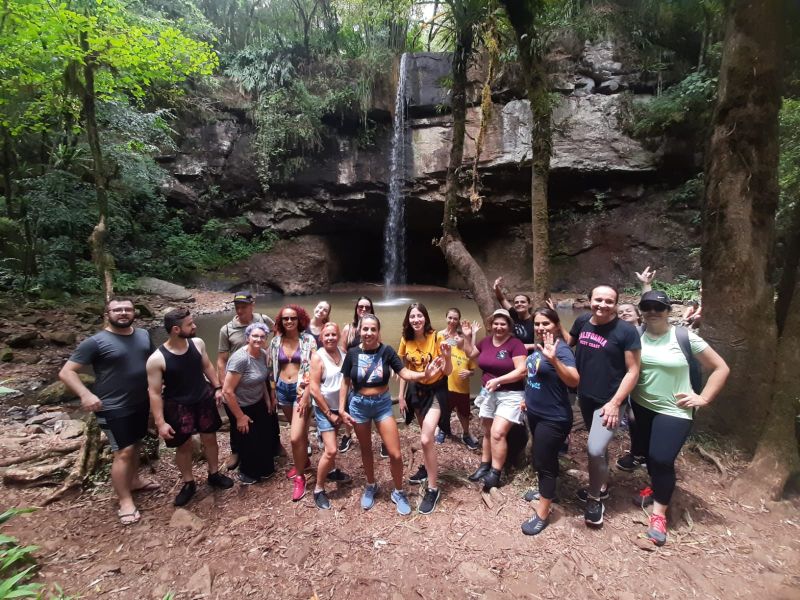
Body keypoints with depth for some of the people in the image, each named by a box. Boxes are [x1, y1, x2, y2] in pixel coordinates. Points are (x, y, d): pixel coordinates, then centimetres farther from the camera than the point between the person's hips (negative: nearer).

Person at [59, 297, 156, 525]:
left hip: (141, 403, 6)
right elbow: (66, 372, -15)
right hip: (114, 408, -6)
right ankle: (125, 502, 9)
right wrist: (85, 394, -30)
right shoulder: (96, 342, -14)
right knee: (123, 451, -4)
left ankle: (134, 480, 41)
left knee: (135, 445, 21)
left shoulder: (143, 335, 3)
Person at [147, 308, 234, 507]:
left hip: (204, 400, 4)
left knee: (210, 438, 17)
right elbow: (154, 393, -16)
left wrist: (217, 387, 8)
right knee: (183, 446, 12)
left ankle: (214, 474, 38)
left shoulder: (197, 343, -9)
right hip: (178, 407, -3)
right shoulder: (156, 359, -22)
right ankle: (188, 483, 35)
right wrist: (161, 422, -17)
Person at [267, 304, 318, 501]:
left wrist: (305, 396, -16)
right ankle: (303, 460, 44)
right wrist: (273, 392, 8)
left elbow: (313, 370, -12)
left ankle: (299, 477, 12)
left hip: (301, 389, -4)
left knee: (296, 436, -8)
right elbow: (272, 369, 10)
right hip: (282, 389, 5)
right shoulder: (276, 341, 3)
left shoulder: (308, 340, -10)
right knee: (299, 430, 21)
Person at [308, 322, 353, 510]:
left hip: (340, 406, 5)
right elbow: (314, 389, -18)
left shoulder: (343, 354, -5)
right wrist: (329, 413, -15)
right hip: (324, 408, -5)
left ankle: (331, 471, 48)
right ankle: (318, 489, 8)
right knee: (331, 450, -10)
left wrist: (343, 408, -1)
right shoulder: (318, 357, -17)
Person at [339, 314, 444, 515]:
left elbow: (405, 373, -16)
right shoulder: (353, 353, -8)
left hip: (383, 404, -1)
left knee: (395, 453, -1)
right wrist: (342, 409, -2)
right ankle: (370, 486, 44)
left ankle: (398, 492, 25)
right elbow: (345, 383, 0)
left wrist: (424, 374, -33)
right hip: (359, 405, 1)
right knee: (366, 449, 19)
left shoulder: (387, 351, -11)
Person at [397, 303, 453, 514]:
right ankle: (426, 467, 47)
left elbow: (448, 372, -17)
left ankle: (433, 489, 2)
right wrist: (401, 396, 6)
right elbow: (404, 370, 5)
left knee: (426, 439, -14)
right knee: (425, 434, 21)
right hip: (416, 390, 5)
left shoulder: (437, 338, -19)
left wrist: (447, 356, -36)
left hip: (436, 390, -5)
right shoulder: (406, 340, -6)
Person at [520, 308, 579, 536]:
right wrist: (527, 398, 19)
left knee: (544, 462, 1)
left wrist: (553, 359, -50)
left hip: (553, 418, -8)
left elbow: (574, 381, -36)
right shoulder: (538, 346, 3)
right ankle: (545, 490, 45)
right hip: (535, 413, 8)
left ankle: (542, 513, 15)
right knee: (541, 458, 24)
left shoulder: (561, 349, -22)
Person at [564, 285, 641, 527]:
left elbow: (633, 371, -15)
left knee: (595, 449, -13)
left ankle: (594, 499, 13)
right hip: (584, 397, 6)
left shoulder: (626, 331, -16)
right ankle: (601, 487, 45)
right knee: (598, 447, 22)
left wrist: (615, 403, -20)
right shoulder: (582, 321, -1)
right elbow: (569, 342, 18)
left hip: (609, 401, -5)